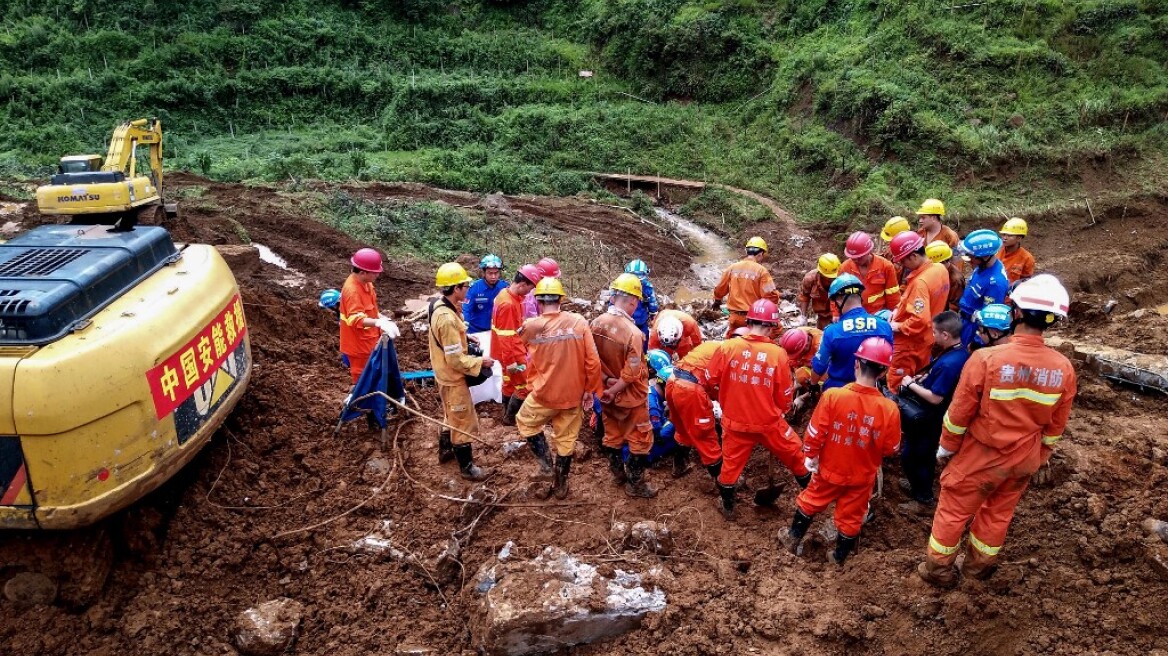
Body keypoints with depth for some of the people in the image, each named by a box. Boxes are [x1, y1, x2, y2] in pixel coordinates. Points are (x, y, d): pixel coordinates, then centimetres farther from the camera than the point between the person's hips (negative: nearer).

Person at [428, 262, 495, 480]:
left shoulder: (439, 306, -3)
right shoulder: (447, 319, -32)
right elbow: (456, 360, -28)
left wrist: (465, 338, 6)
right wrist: (480, 361, -17)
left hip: (444, 374, 10)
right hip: (453, 378, -10)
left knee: (451, 415, 28)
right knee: (464, 421, 5)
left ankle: (445, 450, 47)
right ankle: (467, 467, 18)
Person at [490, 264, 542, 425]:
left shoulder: (506, 294, 3)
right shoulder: (509, 304, -28)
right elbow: (506, 336, -26)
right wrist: (510, 361, -23)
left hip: (511, 349, 10)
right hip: (511, 352, -10)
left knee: (510, 382, 21)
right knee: (525, 385, 1)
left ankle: (508, 415, 34)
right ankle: (511, 418, 13)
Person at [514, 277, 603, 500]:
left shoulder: (531, 327, -13)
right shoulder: (579, 322, -13)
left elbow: (527, 355, 10)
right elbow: (593, 361, -12)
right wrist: (590, 389, 1)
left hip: (544, 394, -1)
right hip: (573, 394, 2)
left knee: (525, 422, 27)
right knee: (566, 440, 18)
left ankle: (545, 460, 17)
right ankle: (561, 486, 31)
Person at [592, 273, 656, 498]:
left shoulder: (596, 323, -11)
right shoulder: (632, 332, -29)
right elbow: (632, 373, -25)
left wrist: (606, 380, -8)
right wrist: (613, 391, -14)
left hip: (606, 392, 6)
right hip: (630, 395, -6)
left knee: (612, 434, 23)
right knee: (640, 439, 12)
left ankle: (618, 472, 41)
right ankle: (635, 484, 22)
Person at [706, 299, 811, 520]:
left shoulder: (728, 347, -13)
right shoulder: (778, 353, -16)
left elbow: (711, 379, -1)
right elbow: (784, 396, -7)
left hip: (734, 421, 2)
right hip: (768, 422, -1)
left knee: (731, 463, 20)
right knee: (796, 456, 22)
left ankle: (728, 508, 38)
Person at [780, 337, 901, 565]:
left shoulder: (832, 395, -26)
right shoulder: (889, 408, -23)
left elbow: (814, 434, -17)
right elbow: (890, 448, -10)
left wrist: (810, 457, -1)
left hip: (829, 469, 0)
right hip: (861, 476, 0)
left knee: (810, 502, 26)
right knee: (851, 518, 22)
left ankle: (793, 538, 44)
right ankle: (839, 557, 41)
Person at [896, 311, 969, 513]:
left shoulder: (949, 363, -33)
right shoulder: (961, 353, -2)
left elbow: (935, 398, -28)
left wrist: (911, 384, -17)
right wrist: (923, 378, 1)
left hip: (929, 420, -9)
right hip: (932, 417, 9)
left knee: (911, 456, 7)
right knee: (925, 455, 26)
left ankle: (923, 498, 21)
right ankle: (919, 485, 45)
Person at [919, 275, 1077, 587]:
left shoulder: (986, 358, -27)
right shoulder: (1063, 368, -13)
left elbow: (959, 412, -16)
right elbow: (1055, 425, 1)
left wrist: (946, 447, 0)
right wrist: (1040, 457, 18)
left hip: (981, 454, -4)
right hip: (1024, 459, 4)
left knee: (954, 509, 14)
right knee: (998, 513, 24)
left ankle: (938, 568, 29)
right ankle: (979, 564, 43)